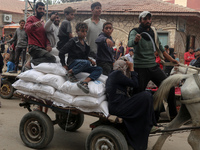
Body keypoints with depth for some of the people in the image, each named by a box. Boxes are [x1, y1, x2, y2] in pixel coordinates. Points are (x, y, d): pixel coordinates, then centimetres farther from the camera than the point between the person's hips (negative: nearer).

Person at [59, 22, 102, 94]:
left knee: (99, 69, -16)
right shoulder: (73, 41, -4)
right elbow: (61, 52, -5)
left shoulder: (85, 43, 16)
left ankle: (84, 82, -36)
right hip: (72, 63, -7)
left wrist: (90, 60, 3)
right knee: (86, 63, -38)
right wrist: (64, 65, -6)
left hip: (82, 66, 7)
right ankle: (70, 72, -17)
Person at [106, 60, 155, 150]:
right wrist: (132, 70, 3)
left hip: (114, 107, 11)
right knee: (146, 96, -14)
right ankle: (149, 125, 2)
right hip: (118, 108, -11)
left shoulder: (111, 75, 22)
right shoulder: (117, 73, -9)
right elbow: (135, 84, -7)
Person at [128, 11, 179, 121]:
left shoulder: (153, 32, 14)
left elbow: (160, 48, 23)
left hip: (154, 66, 6)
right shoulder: (135, 32, -6)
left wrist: (171, 59, 19)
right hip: (141, 69, -6)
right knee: (139, 93, -6)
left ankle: (173, 115, 14)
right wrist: (135, 40, -51)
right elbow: (130, 44, -28)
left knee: (169, 87, 2)